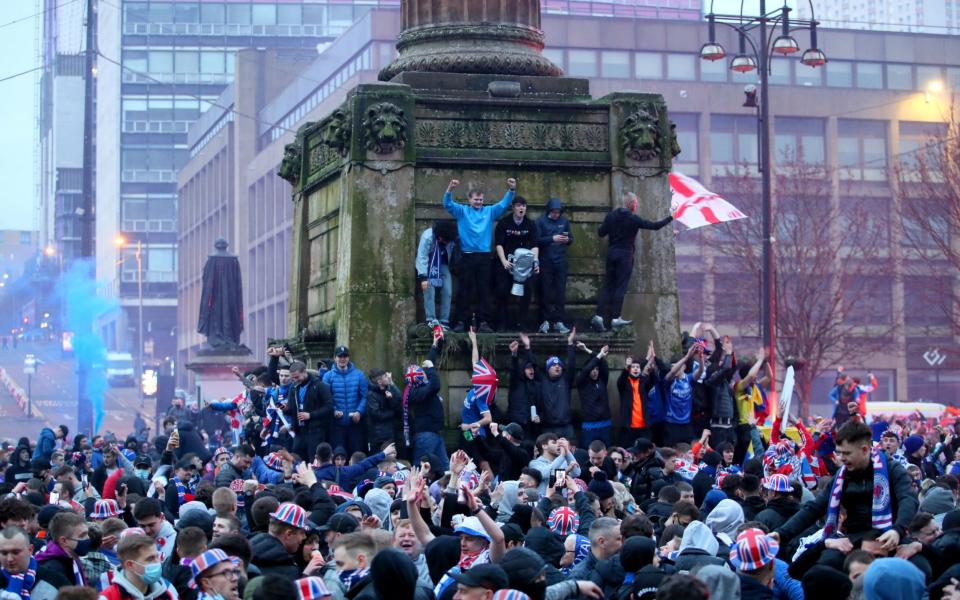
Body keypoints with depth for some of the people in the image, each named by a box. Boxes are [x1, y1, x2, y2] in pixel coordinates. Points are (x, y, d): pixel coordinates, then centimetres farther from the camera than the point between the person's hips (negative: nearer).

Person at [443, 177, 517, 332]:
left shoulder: (490, 211, 11)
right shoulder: (462, 211, 6)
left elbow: (504, 204, 4)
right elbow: (448, 204, -7)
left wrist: (511, 190, -14)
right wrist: (450, 189, -26)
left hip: (484, 256, 1)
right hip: (467, 256, -1)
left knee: (484, 290, 2)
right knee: (464, 291, 1)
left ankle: (483, 322, 4)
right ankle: (462, 321, 4)